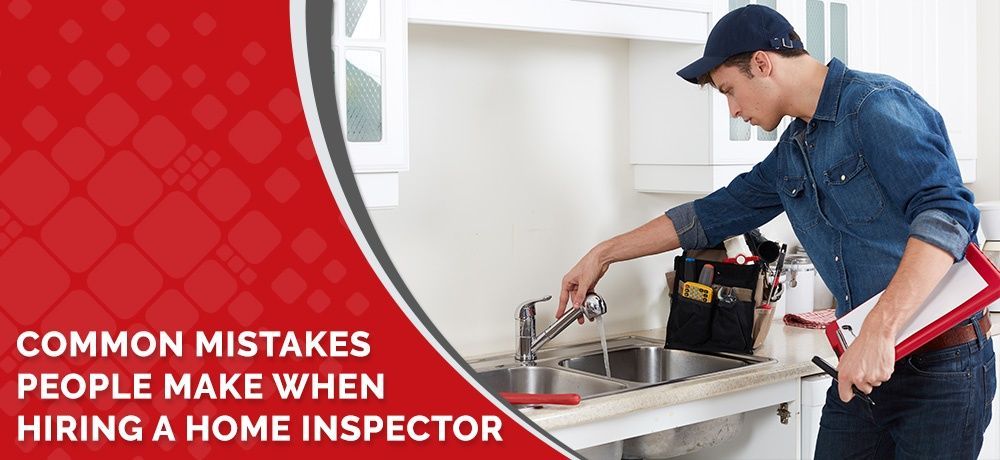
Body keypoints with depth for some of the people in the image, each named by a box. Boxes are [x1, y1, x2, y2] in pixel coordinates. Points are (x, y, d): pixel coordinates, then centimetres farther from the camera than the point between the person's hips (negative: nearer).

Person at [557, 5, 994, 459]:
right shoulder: (791, 153, 12)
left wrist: (878, 332, -34)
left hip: (940, 369, -7)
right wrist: (603, 255, 25)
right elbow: (713, 213, 22)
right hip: (863, 367, 8)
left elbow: (947, 214, -27)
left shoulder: (878, 106, -15)